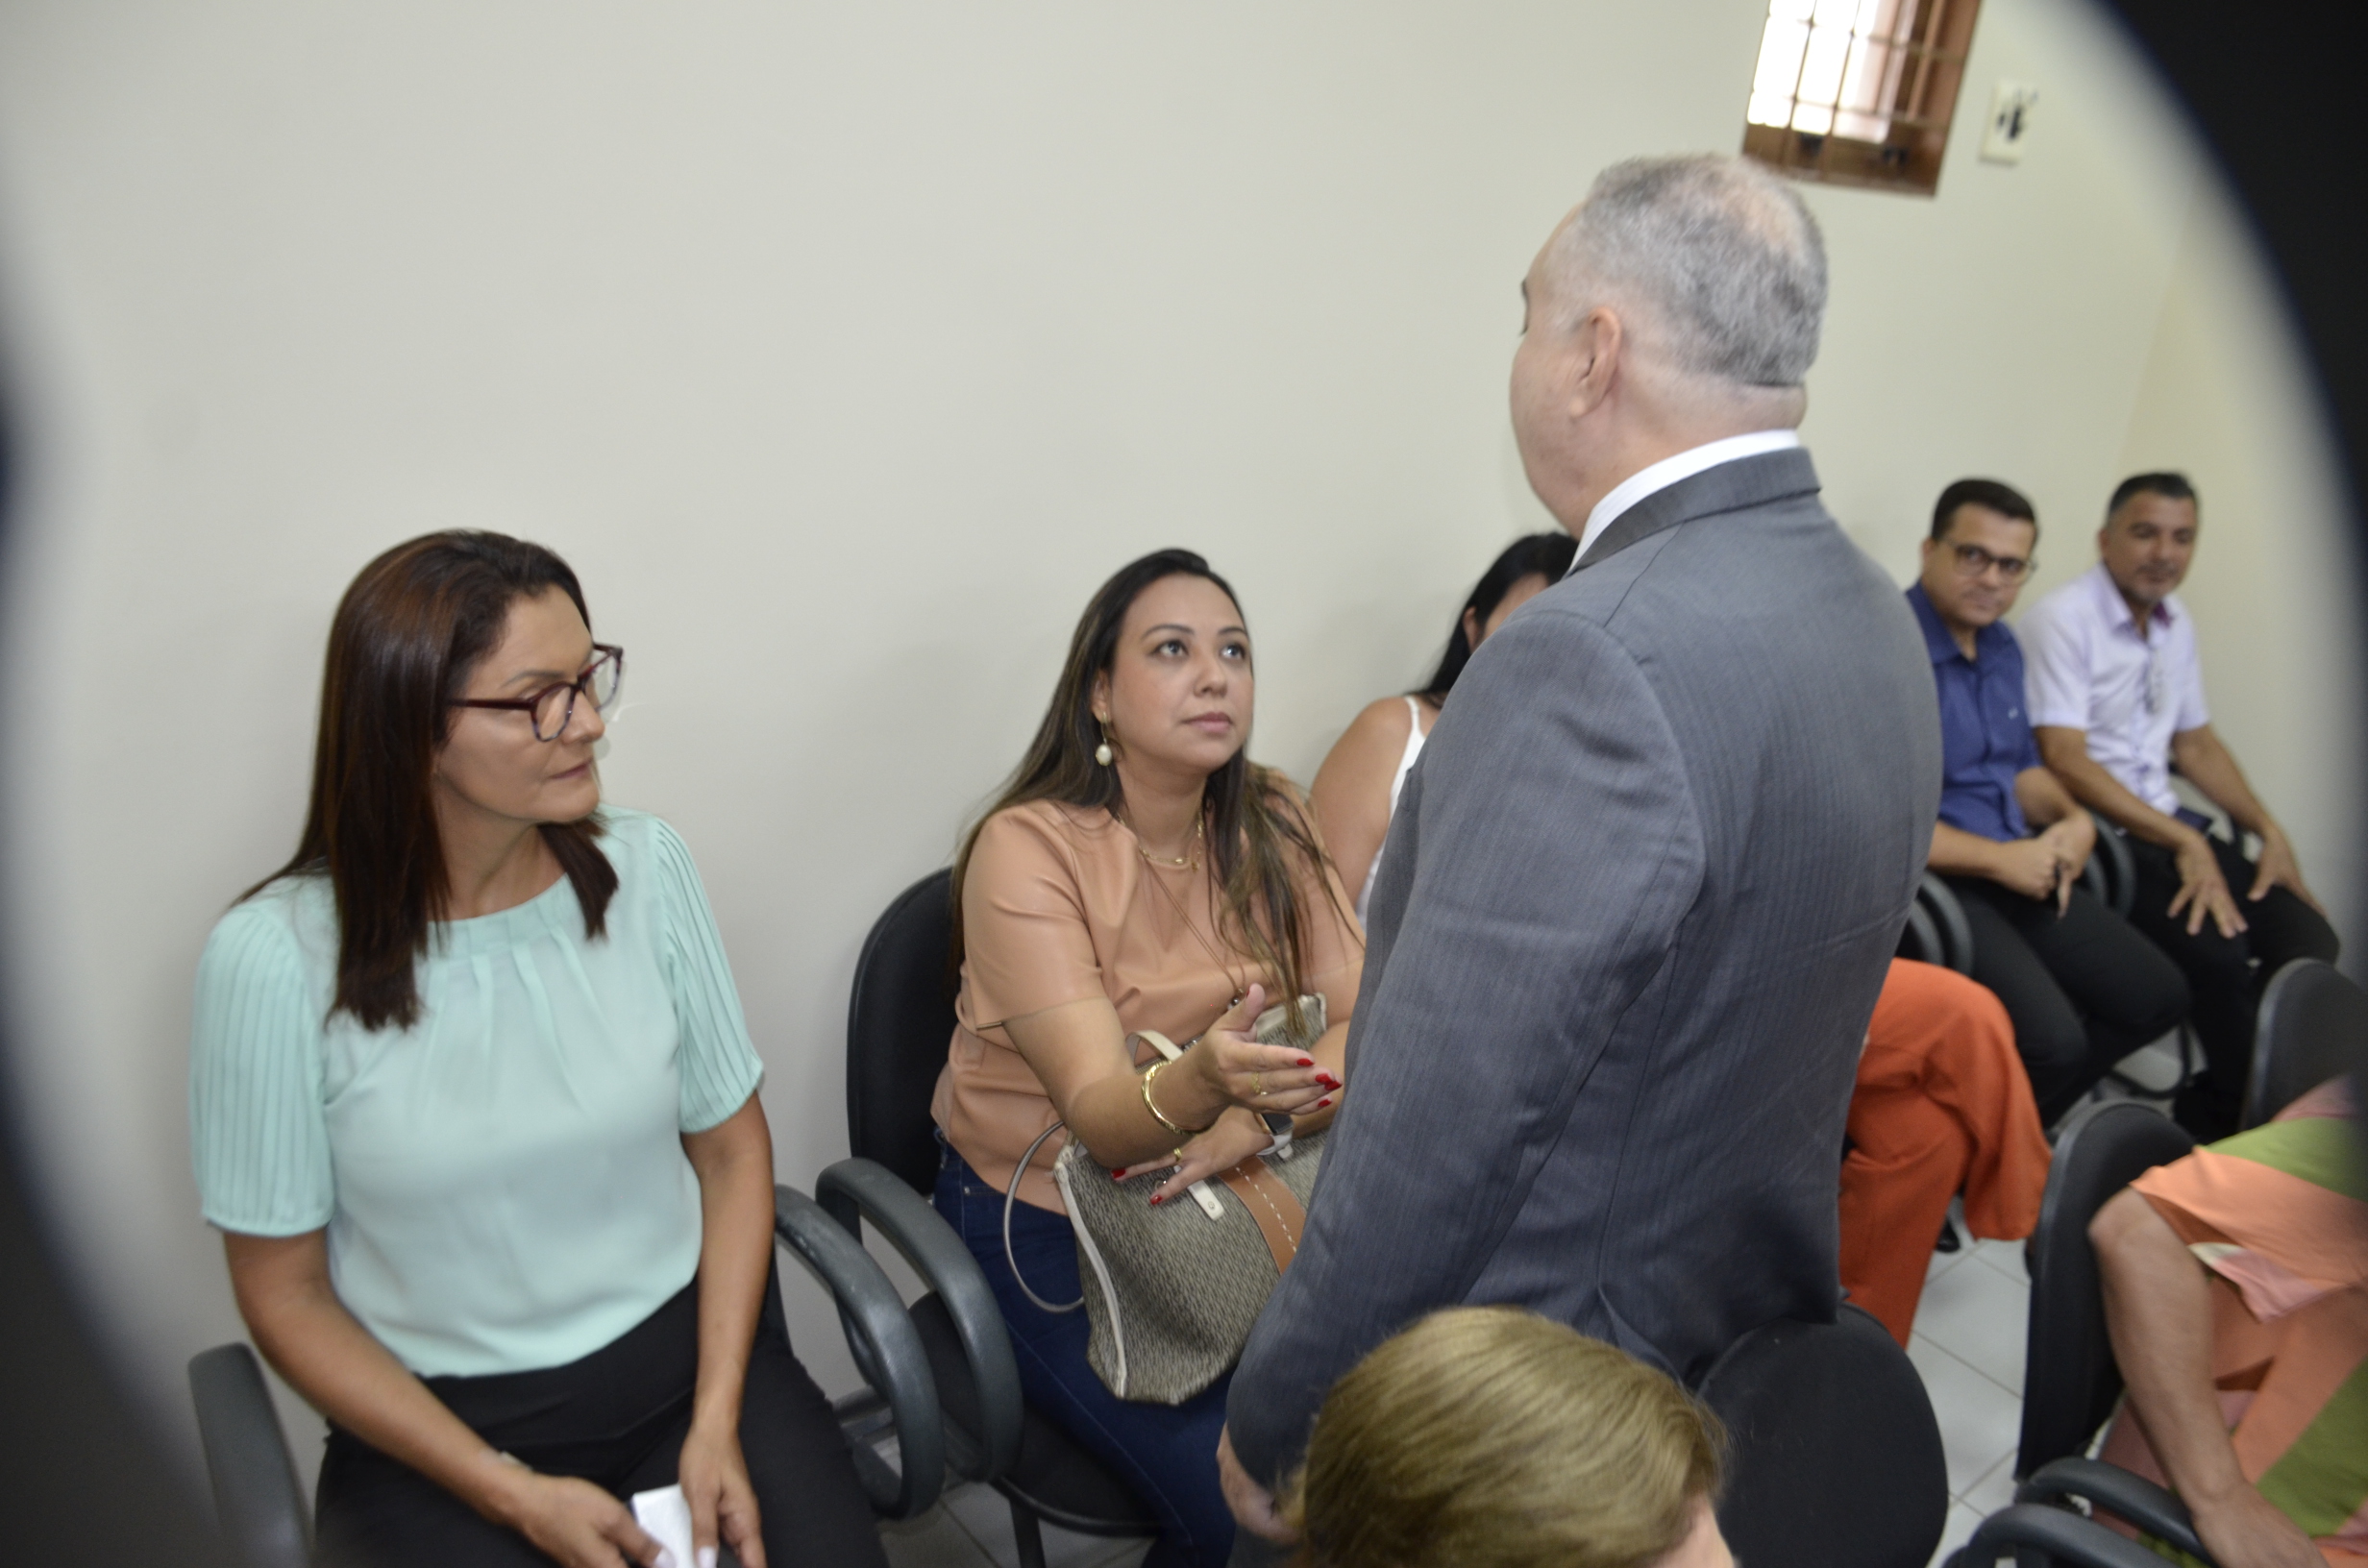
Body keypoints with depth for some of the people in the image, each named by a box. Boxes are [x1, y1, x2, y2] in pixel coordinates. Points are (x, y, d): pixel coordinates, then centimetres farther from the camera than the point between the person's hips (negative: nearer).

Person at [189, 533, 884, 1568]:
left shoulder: (645, 869, -5)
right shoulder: (275, 959, -13)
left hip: (692, 1355, 2)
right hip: (439, 1423, -1)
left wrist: (717, 1422, -7)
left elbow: (731, 1148, 2)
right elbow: (286, 1293, -4)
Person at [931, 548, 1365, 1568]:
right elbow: (1100, 1115, -24)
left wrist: (1250, 1120, -25)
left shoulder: (1270, 823, -1)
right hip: (1047, 1225, -4)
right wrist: (1200, 1081, -46)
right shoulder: (1028, 848, -16)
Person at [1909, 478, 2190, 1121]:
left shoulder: (2002, 646, 12)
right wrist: (2001, 859, -16)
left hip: (2019, 871, 10)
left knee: (2158, 998, 9)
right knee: (2052, 1040, -25)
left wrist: (2072, 819, 0)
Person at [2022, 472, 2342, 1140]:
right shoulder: (2062, 619, -12)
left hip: (2167, 826, 8)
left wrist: (2270, 831, 10)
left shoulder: (2175, 623, 12)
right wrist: (2185, 844, -18)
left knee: (2309, 939, -6)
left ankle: (2217, 1111, 12)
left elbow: (2195, 740, 22)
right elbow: (2065, 761, -18)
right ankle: (2239, 1119, 2)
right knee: (2218, 949, -24)